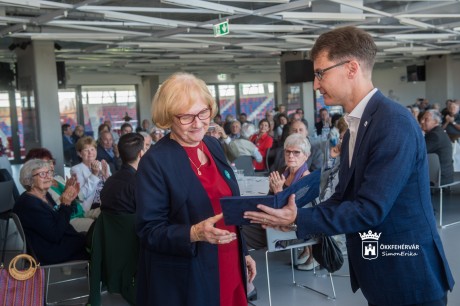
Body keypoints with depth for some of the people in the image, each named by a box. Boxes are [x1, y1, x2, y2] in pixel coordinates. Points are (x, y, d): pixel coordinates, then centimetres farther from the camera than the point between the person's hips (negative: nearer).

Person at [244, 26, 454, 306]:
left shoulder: (393, 123, -22)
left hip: (408, 277, -8)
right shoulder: (357, 125, 8)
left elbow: (370, 209, -25)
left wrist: (298, 220, -20)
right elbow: (344, 196, 10)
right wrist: (295, 217, -2)